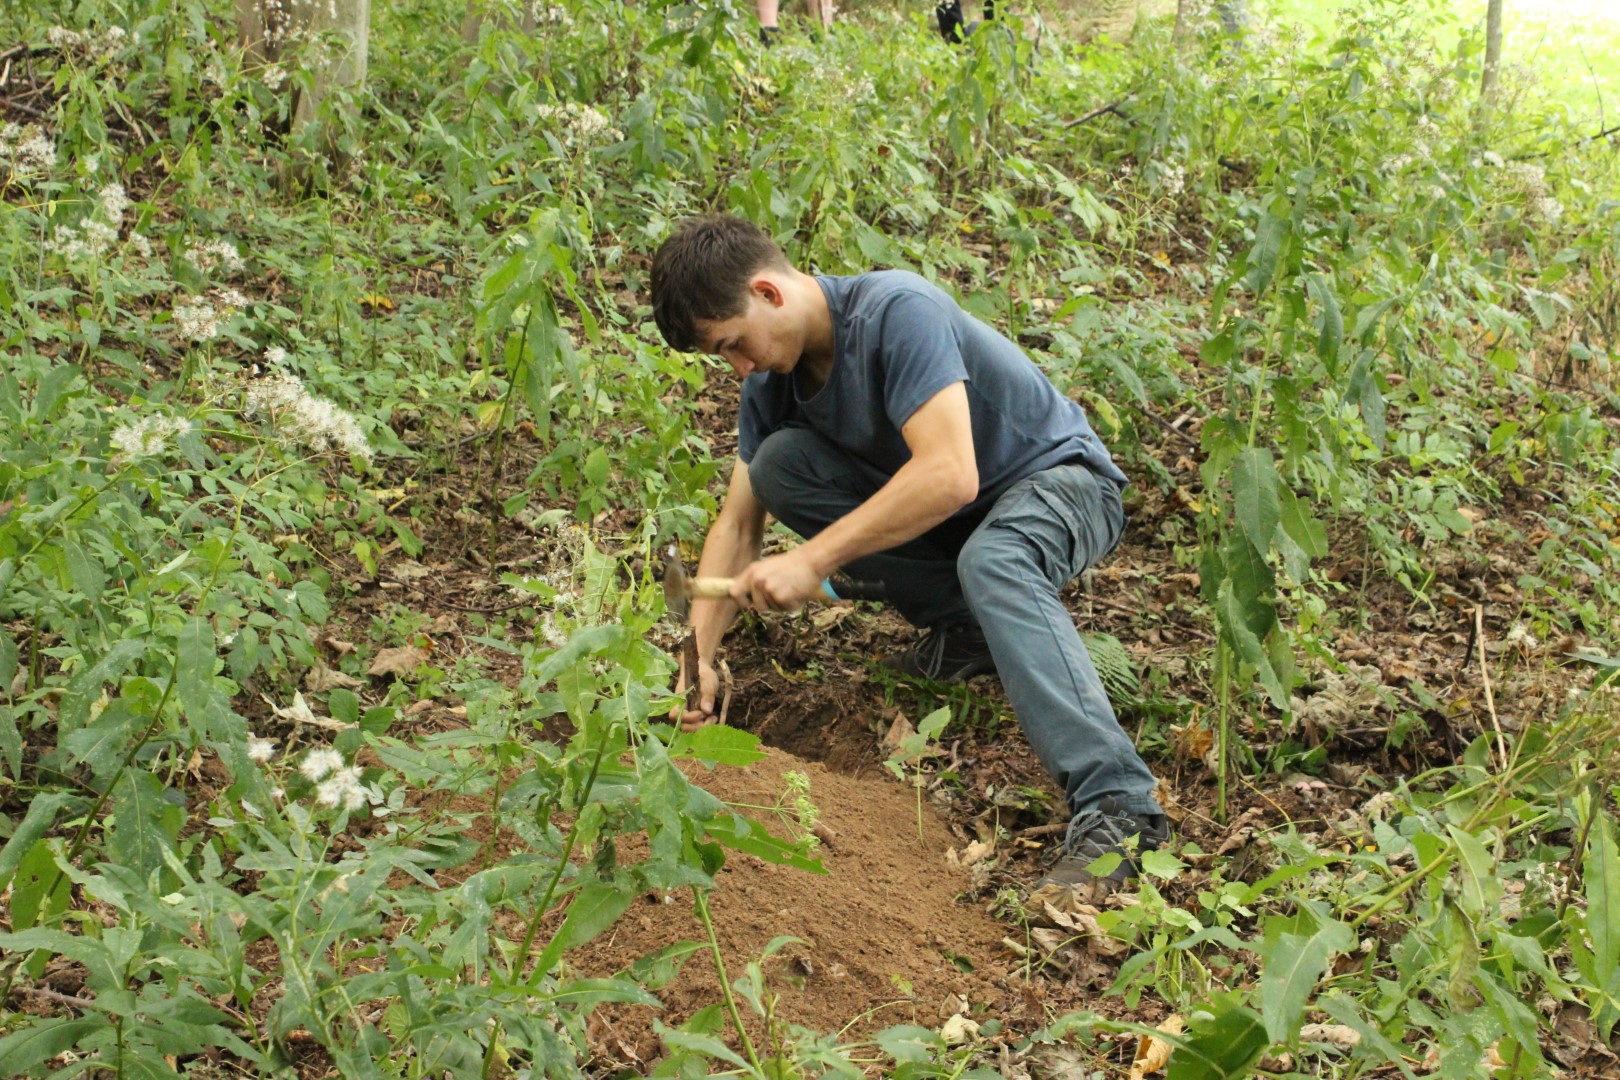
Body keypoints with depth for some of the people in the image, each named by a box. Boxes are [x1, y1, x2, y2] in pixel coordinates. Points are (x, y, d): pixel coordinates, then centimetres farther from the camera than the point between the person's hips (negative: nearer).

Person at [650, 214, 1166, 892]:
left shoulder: (896, 312, -28)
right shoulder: (773, 379, -3)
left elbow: (950, 476, -38)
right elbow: (737, 524, 0)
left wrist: (812, 560, -37)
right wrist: (697, 655, -12)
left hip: (1058, 480, -7)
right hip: (932, 515, 8)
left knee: (990, 561, -42)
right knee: (777, 462, -12)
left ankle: (1115, 806, -47)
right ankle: (965, 629, -5)